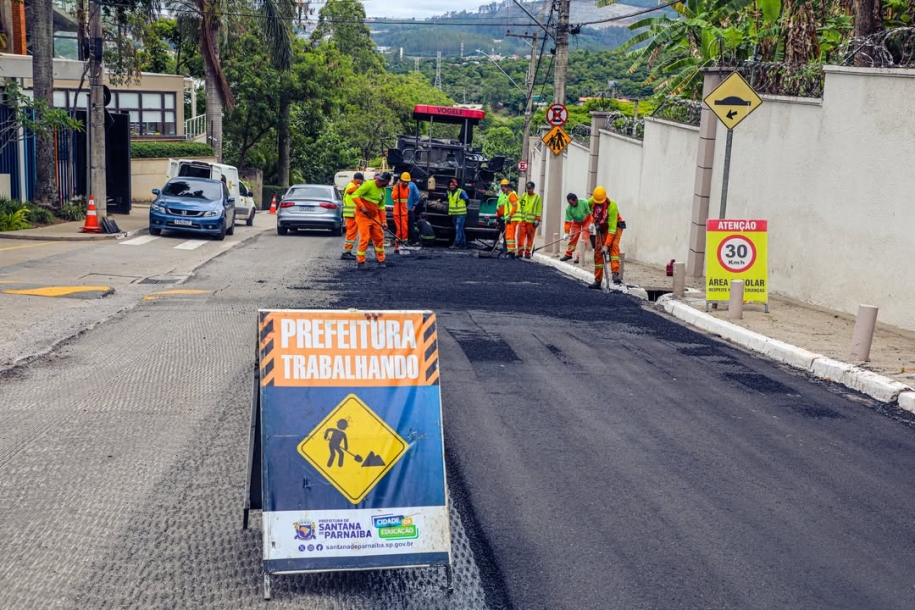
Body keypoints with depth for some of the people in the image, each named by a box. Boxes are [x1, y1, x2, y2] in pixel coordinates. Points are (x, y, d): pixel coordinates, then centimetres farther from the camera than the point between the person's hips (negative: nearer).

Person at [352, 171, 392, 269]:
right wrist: (362, 207, -27)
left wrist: (383, 221, 9)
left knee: (379, 238, 9)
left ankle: (381, 260, 21)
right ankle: (360, 262, -2)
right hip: (363, 216, -8)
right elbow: (355, 195, -18)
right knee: (365, 238, -11)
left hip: (375, 217, 8)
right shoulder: (369, 185, -14)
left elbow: (381, 207, 17)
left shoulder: (382, 190, 10)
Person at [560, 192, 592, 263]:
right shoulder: (569, 208, -24)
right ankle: (568, 254, 18)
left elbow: (591, 213, -23)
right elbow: (568, 221, -19)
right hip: (576, 222, 3)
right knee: (572, 238, 5)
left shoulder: (584, 203, -32)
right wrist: (567, 233, -23)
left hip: (586, 221, -3)